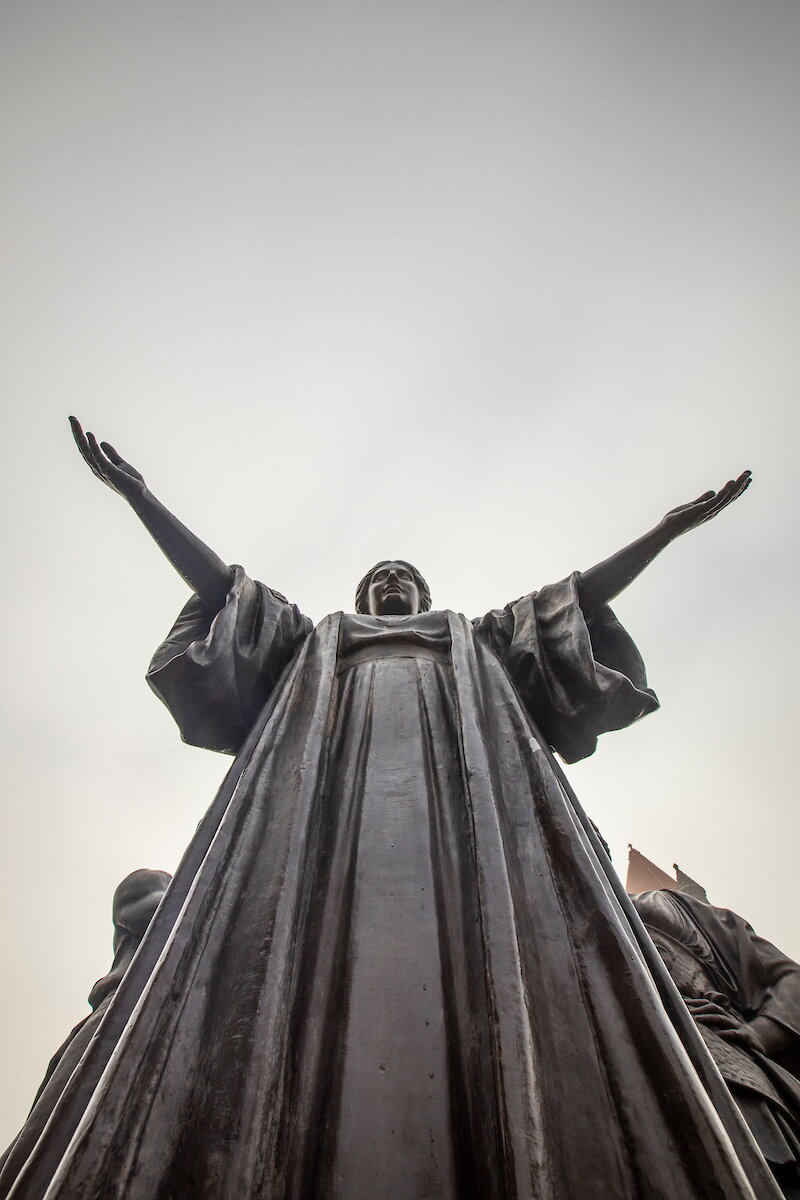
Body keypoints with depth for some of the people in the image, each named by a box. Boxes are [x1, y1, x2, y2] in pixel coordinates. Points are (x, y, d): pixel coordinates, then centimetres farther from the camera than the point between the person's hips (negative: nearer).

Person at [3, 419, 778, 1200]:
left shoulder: (480, 639, 36)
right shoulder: (314, 639, 36)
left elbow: (586, 590, 34)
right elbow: (215, 580, 32)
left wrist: (673, 524, 32)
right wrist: (139, 495, 30)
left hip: (462, 774, 1)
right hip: (333, 776, 0)